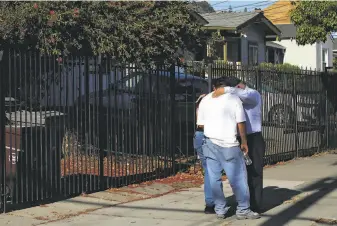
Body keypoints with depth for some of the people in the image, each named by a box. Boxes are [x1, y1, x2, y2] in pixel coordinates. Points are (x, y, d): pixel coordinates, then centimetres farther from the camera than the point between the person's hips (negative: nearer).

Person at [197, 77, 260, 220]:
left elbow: (200, 124, 11)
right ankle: (243, 210, 6)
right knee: (238, 178, 3)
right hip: (228, 144, -4)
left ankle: (220, 210, 13)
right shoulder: (233, 98, -3)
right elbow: (240, 123, -5)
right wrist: (244, 142, 3)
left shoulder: (205, 100, 10)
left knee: (214, 178, 8)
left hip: (210, 142, 5)